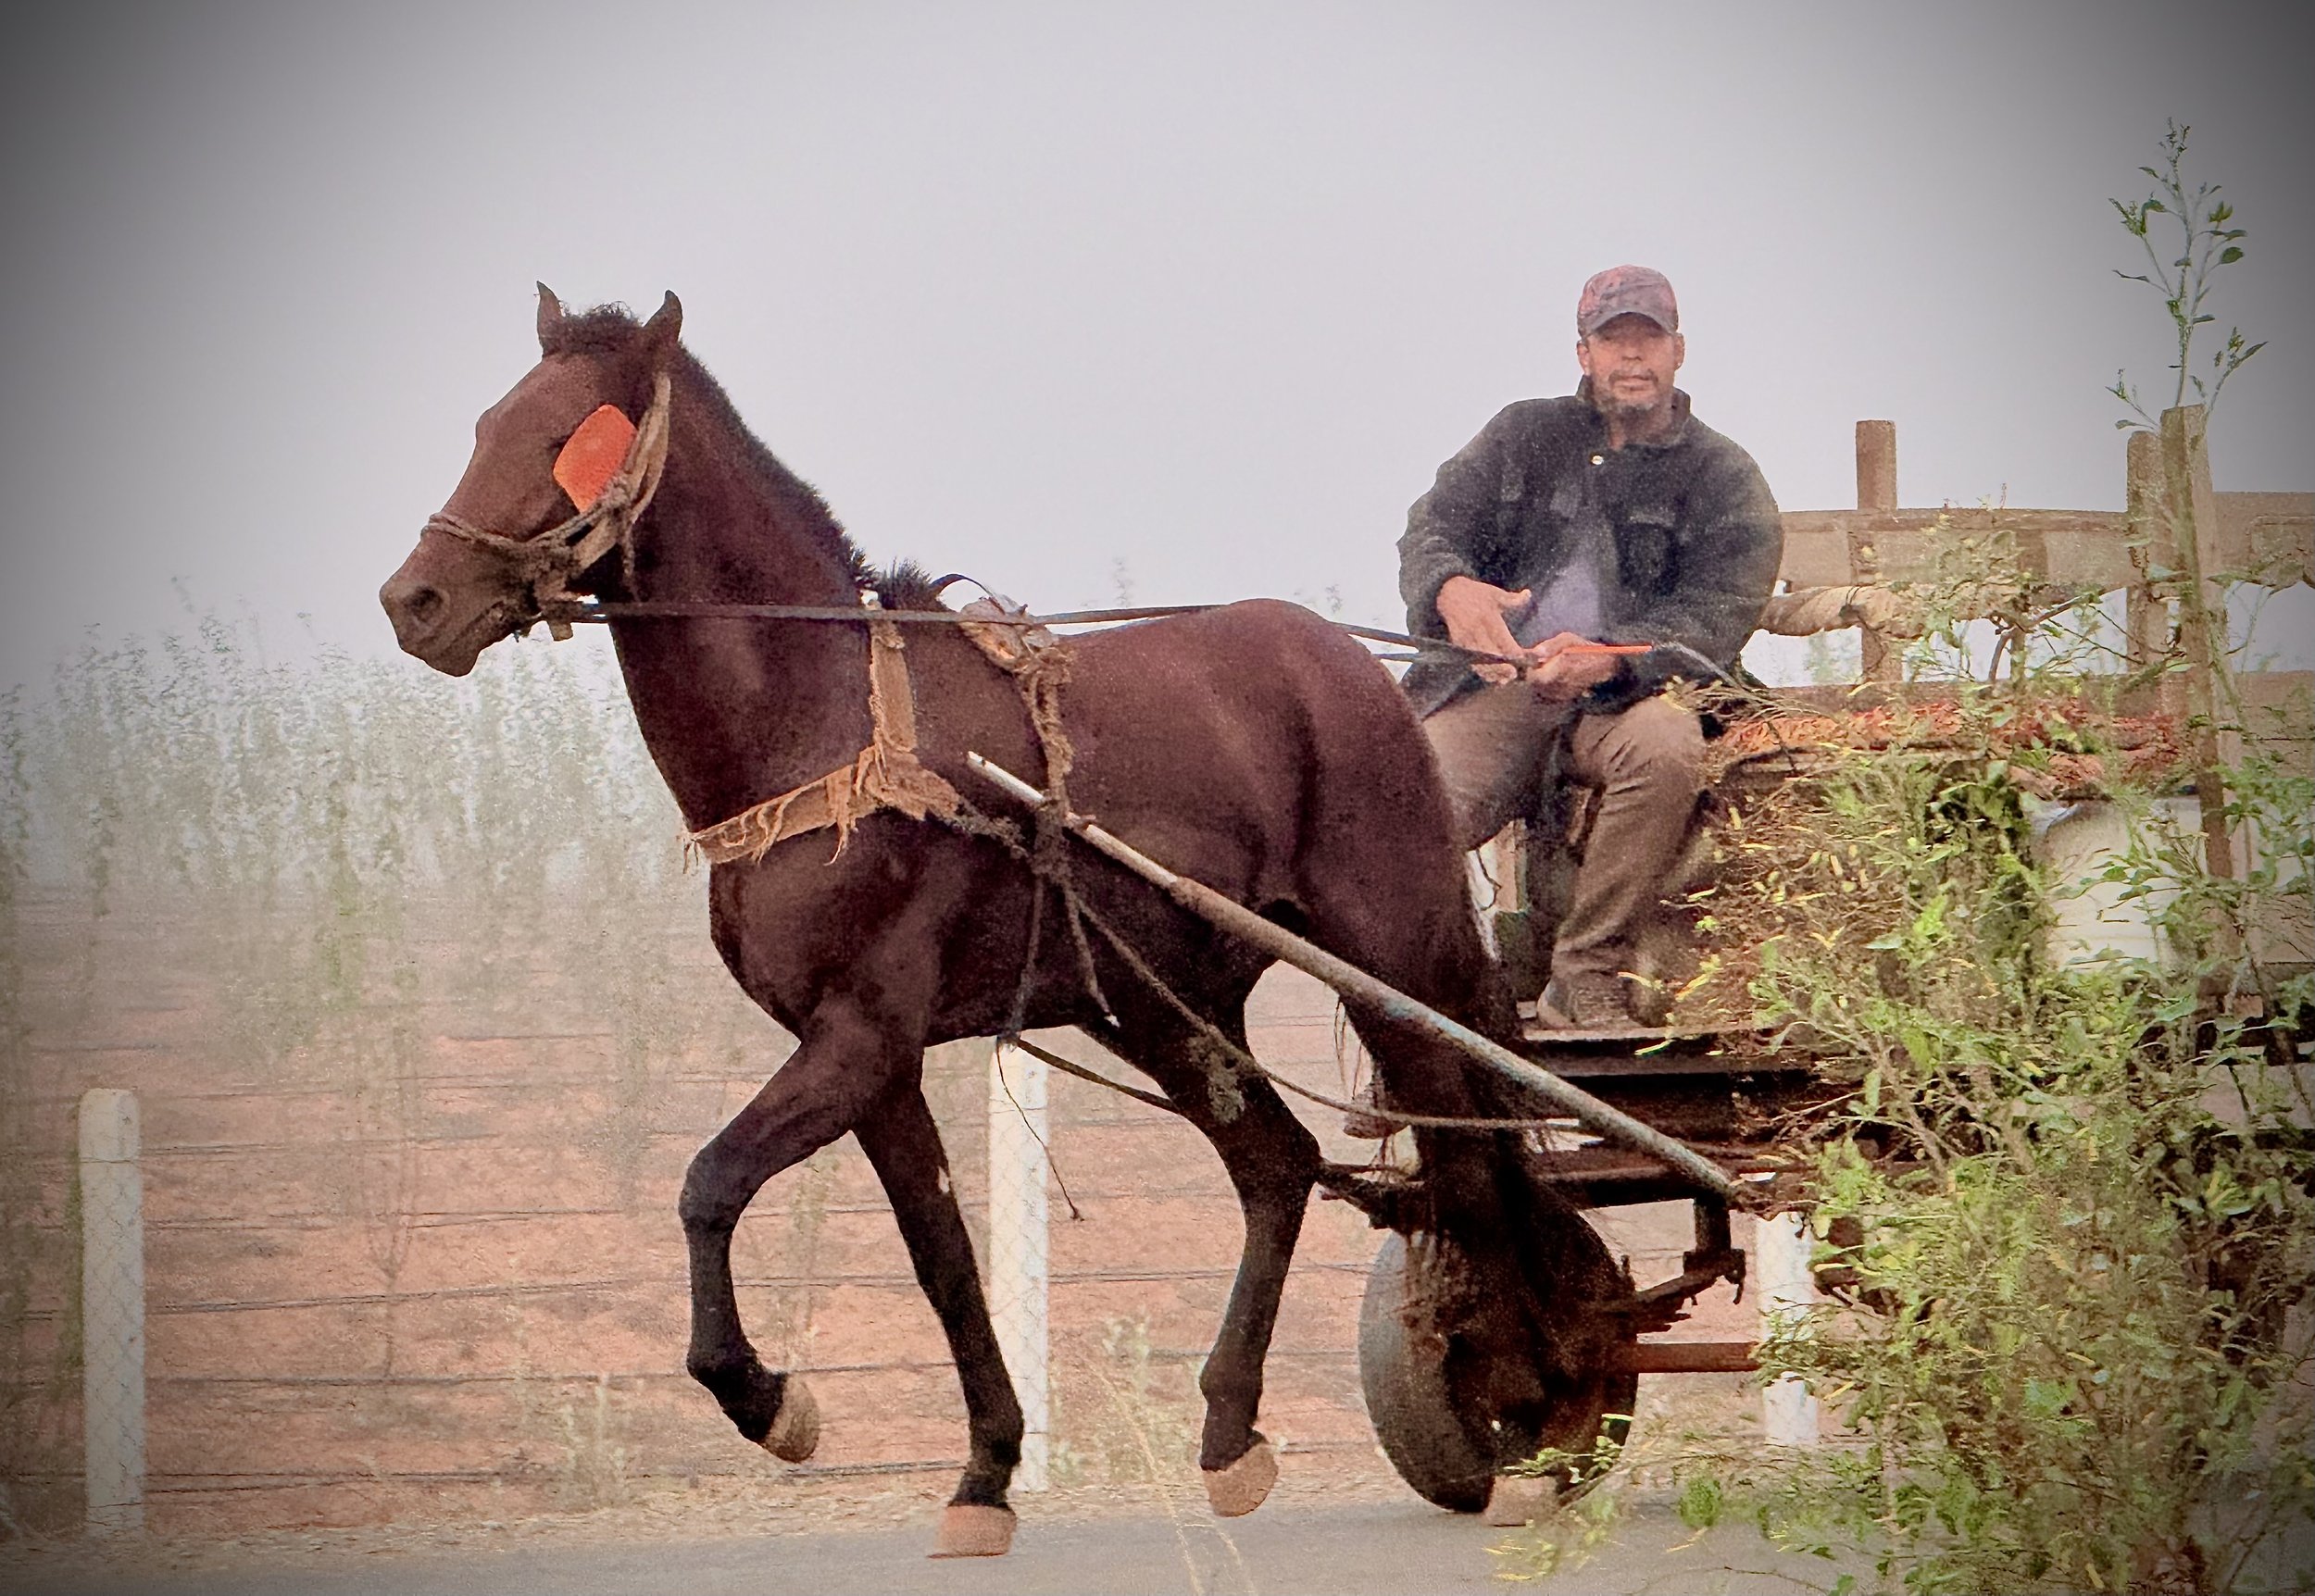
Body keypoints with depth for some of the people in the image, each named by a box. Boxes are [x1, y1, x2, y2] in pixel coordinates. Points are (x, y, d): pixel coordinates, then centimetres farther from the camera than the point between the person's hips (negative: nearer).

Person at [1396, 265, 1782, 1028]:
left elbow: (1713, 620, -3)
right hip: (1495, 683, 1)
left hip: (1629, 690, -1)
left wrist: (1604, 659, -23)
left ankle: (1587, 979, -28)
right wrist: (1452, 588, -18)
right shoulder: (1523, 436, 19)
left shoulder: (1723, 477, 10)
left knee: (1667, 749, -38)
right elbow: (1432, 527, 9)